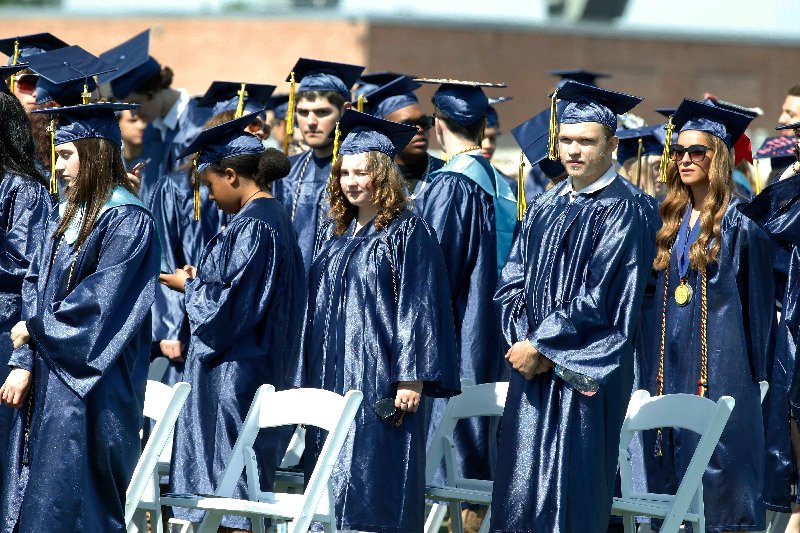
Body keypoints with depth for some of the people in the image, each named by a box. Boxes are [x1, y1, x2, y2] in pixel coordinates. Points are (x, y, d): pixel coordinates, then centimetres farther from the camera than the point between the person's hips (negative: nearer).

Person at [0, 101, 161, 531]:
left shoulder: (127, 220, -11)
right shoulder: (66, 214, 14)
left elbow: (99, 300, -17)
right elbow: (35, 286, 11)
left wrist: (35, 328, -8)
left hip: (90, 379, -8)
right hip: (48, 373, 8)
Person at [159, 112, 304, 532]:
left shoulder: (252, 226, -18)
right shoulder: (273, 218, 13)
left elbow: (231, 304, -21)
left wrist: (190, 285, -4)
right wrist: (201, 280, 15)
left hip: (233, 372, -10)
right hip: (255, 366, 10)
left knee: (230, 498, -6)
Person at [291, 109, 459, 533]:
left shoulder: (408, 233, -5)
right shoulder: (333, 234, 15)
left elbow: (419, 307, -10)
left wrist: (412, 378, -16)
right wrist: (307, 379, 15)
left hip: (379, 379, -7)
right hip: (331, 377, 7)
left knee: (373, 482, -9)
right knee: (333, 486, 5)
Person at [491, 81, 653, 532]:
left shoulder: (622, 210, -9)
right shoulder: (545, 207, 13)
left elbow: (599, 296, -15)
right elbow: (513, 282, 10)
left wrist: (542, 345, -12)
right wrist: (526, 341, -7)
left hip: (586, 372, -6)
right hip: (533, 363, 7)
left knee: (570, 492, -4)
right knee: (521, 482, 5)